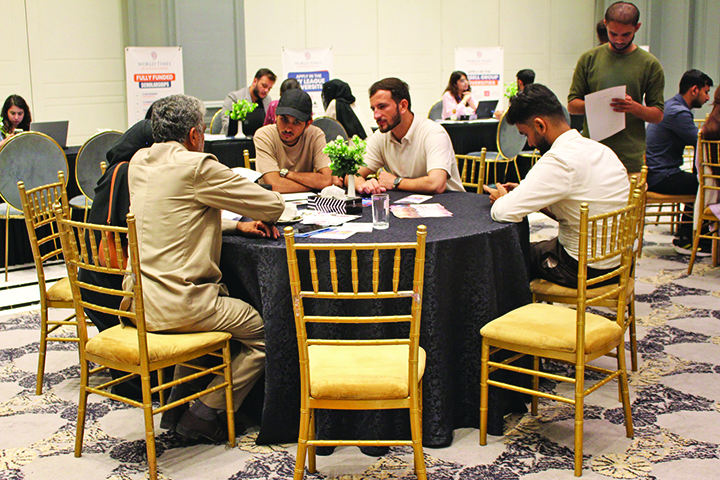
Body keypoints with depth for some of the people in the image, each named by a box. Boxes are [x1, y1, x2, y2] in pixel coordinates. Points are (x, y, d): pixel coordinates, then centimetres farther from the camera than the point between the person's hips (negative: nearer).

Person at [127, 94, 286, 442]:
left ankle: (177, 404, 30)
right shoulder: (197, 166, -15)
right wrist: (257, 215, 15)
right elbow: (273, 205, -10)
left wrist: (238, 224, 11)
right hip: (178, 302, -9)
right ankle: (203, 415, 7)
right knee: (263, 333, 7)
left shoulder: (139, 162, 10)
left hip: (137, 301, 9)